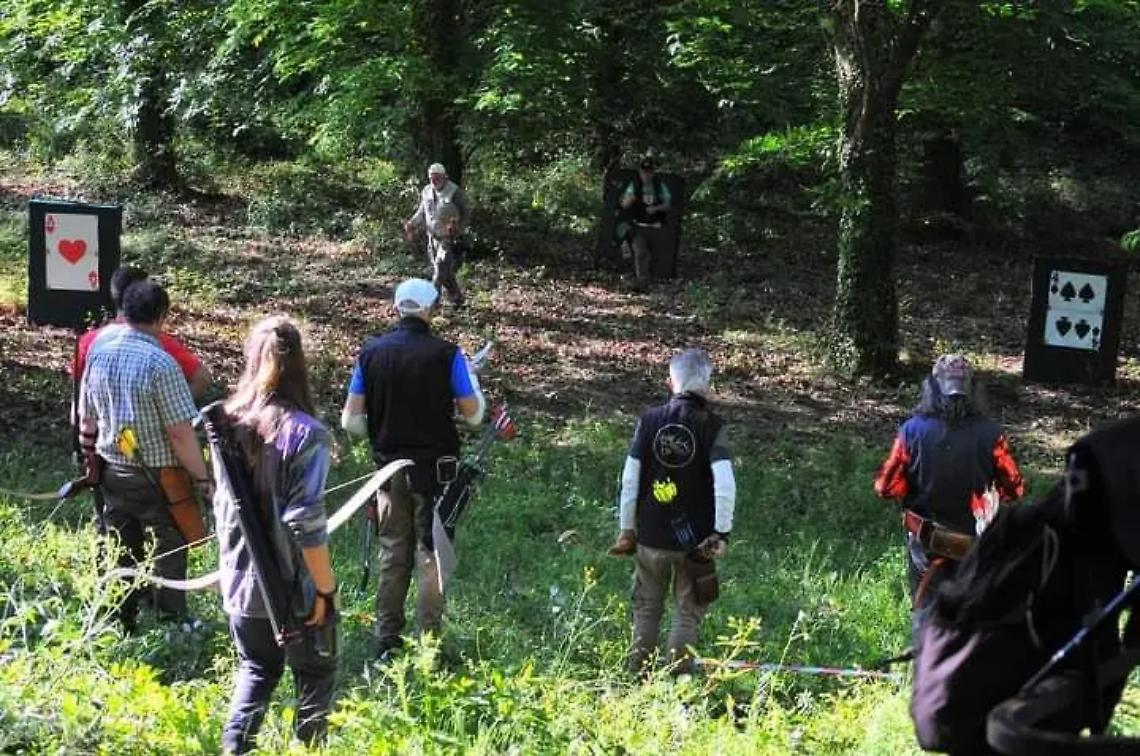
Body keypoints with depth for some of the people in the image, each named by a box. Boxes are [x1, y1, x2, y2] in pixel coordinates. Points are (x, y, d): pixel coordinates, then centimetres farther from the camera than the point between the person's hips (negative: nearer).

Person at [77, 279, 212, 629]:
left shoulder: (99, 350, -1)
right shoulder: (160, 363, -21)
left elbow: (87, 417, 10)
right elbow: (180, 433, -20)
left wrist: (91, 456, 25)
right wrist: (202, 478, -11)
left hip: (113, 471, 6)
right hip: (157, 478, -6)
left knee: (122, 551, 16)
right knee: (169, 553, 7)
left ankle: (120, 624, 25)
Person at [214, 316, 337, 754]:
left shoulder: (230, 422, -2)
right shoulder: (303, 433, -19)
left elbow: (222, 505, 7)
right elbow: (306, 524, -21)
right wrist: (326, 588, -12)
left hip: (240, 581, 5)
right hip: (292, 587, -5)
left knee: (256, 670, 22)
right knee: (314, 673, 16)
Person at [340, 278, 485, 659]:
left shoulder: (371, 352, -1)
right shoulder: (446, 354, -11)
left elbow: (350, 420, -1)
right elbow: (474, 414, -5)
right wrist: (470, 375, 12)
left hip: (389, 467, 3)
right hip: (433, 469, -3)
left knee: (392, 554, 14)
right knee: (430, 555, 5)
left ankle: (386, 642, 16)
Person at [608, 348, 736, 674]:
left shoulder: (650, 420, -2)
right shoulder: (711, 426, -9)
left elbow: (629, 479, -1)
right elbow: (725, 484, -18)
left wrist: (626, 528, 7)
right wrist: (722, 532, -10)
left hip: (650, 535, 2)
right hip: (695, 538, -2)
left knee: (646, 609, 16)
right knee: (688, 612, 10)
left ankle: (638, 676, 21)